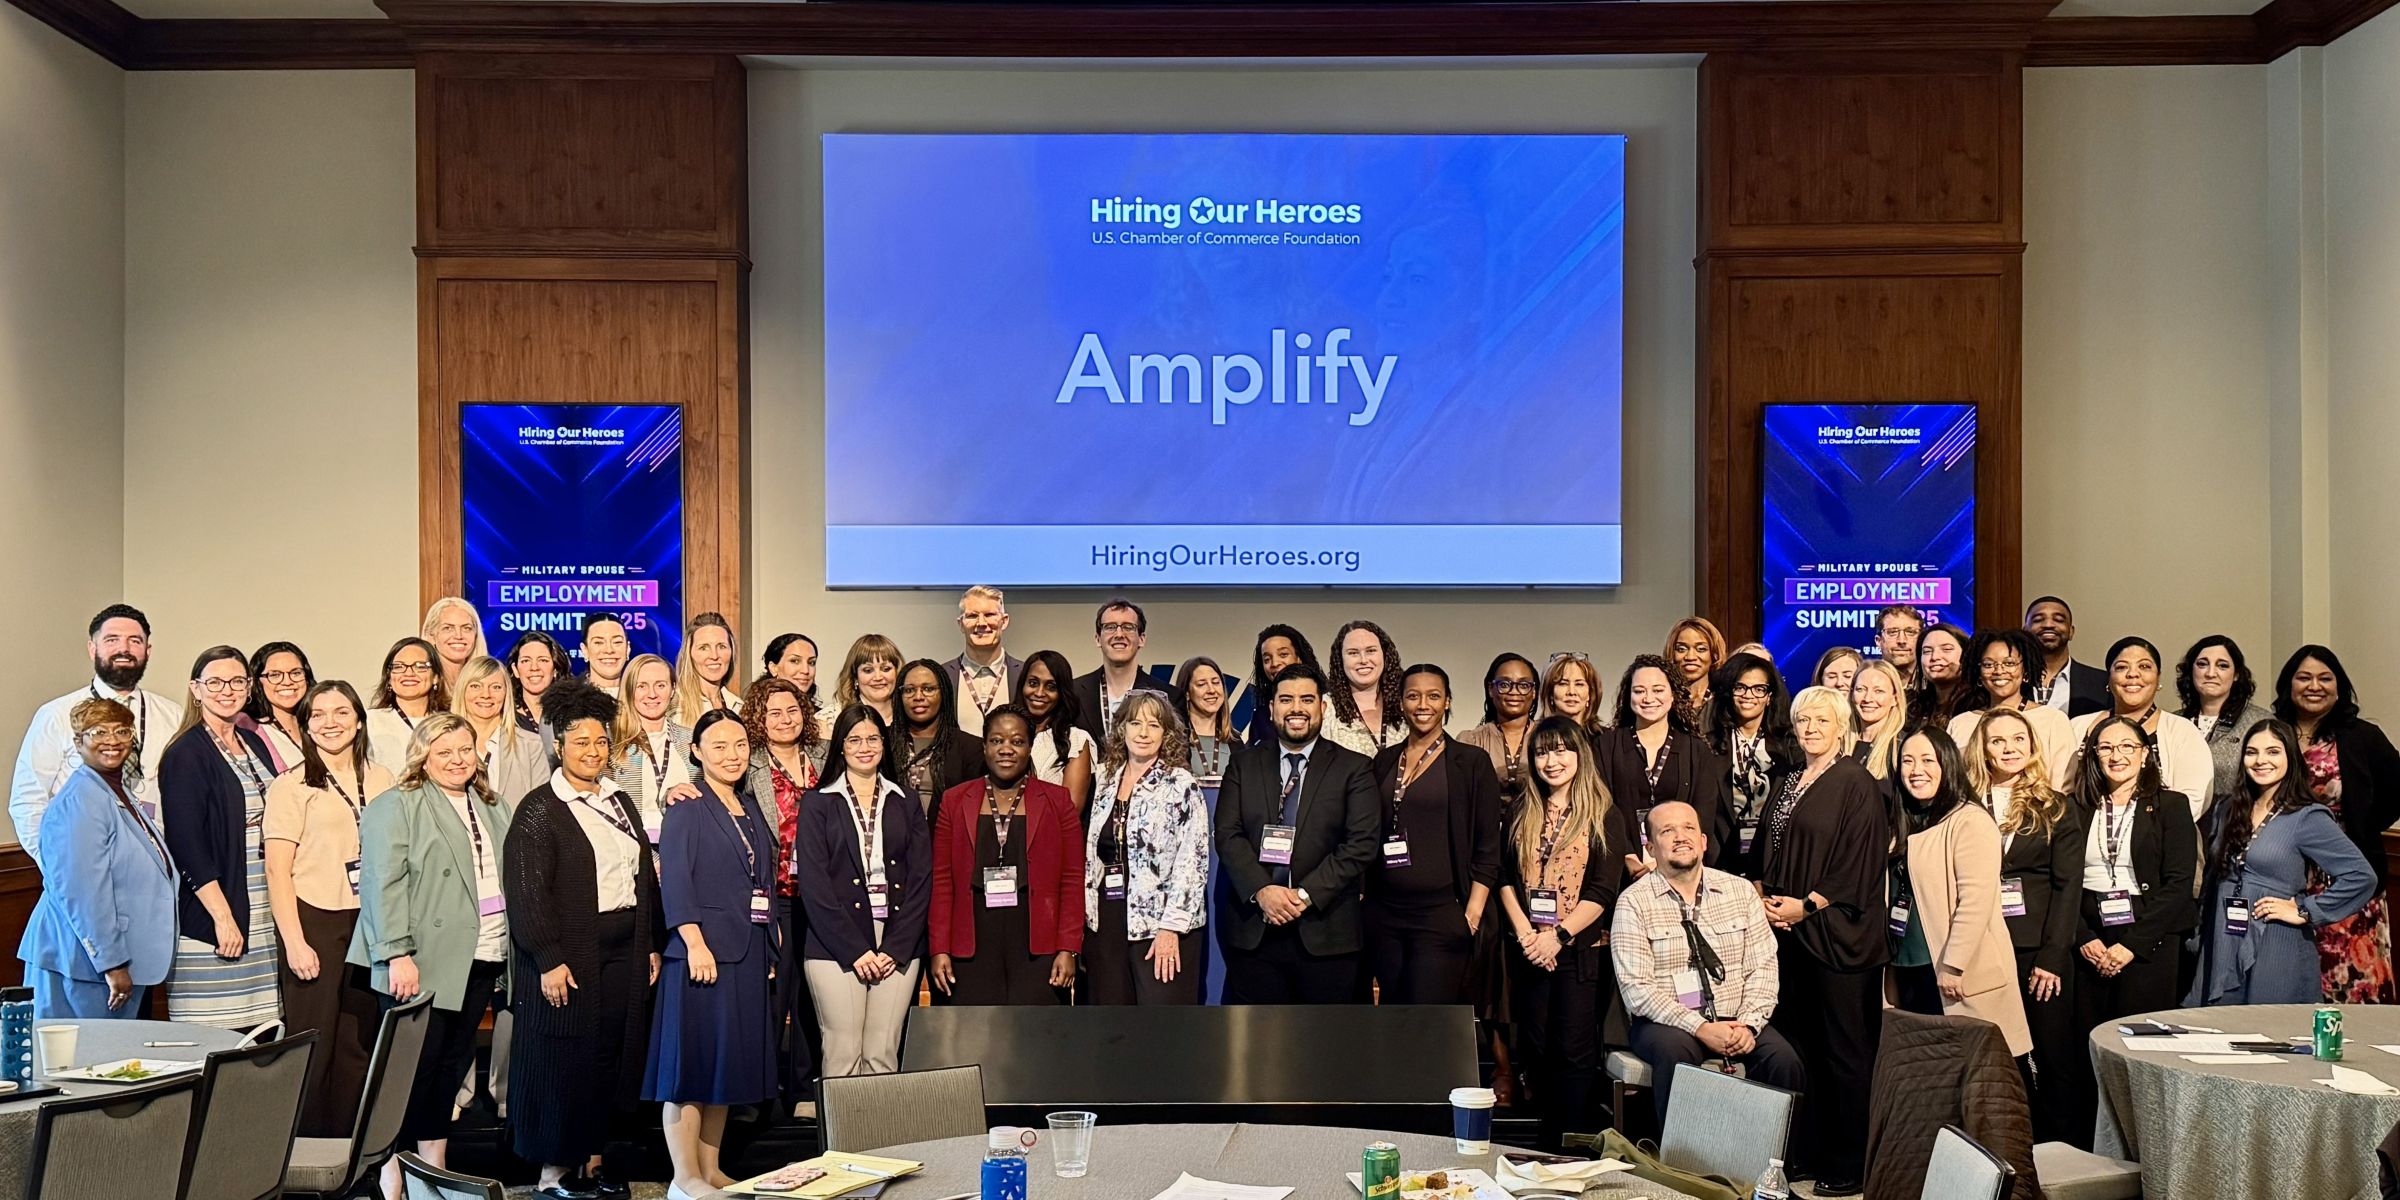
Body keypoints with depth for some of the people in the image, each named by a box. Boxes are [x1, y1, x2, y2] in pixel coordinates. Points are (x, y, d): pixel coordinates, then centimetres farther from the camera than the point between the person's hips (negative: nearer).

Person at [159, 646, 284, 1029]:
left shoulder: (254, 744, 14)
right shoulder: (185, 755, -7)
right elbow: (186, 845, -13)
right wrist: (222, 916, -18)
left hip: (262, 915, 7)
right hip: (210, 915, -7)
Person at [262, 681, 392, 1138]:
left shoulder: (380, 780, 12)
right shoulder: (291, 786, -3)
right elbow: (277, 870, -7)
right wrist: (295, 942, -13)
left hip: (369, 922, 4)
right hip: (314, 920, -4)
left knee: (359, 1044, 6)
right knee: (314, 1044, -1)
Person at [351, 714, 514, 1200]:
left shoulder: (493, 808, 17)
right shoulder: (396, 807, -5)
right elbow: (384, 885, -12)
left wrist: (506, 954, 15)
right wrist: (398, 954, -19)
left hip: (480, 960, 6)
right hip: (422, 964, -6)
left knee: (453, 1064, 11)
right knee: (414, 1065, -3)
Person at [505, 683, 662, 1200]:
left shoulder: (620, 802, 14)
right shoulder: (538, 810, -6)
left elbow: (645, 876, 16)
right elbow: (527, 891, -12)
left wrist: (653, 944, 11)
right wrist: (549, 960, -17)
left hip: (624, 953, 6)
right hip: (568, 957, -6)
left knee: (611, 1057, 9)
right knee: (563, 1060, 0)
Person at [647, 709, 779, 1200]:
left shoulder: (750, 809, 16)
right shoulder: (688, 809, -4)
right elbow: (674, 880, -13)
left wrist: (770, 952, 14)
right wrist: (695, 943, -22)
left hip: (749, 954, 7)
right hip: (703, 951, -7)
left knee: (730, 1062, 10)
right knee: (693, 1060, -3)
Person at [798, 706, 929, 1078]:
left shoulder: (905, 803, 13)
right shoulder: (819, 806, 6)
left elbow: (922, 877, 7)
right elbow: (814, 884, -2)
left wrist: (895, 948, -5)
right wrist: (855, 950, -10)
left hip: (898, 947, 2)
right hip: (836, 946, -2)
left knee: (883, 1057, 0)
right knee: (843, 1057, -6)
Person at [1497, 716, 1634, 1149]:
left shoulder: (1605, 815, -2)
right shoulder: (1522, 814, 11)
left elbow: (1605, 889, -8)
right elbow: (1505, 876, 6)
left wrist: (1558, 936, -14)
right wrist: (1524, 931, -8)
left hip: (1582, 949, -4)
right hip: (1529, 949, 4)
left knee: (1574, 1049, -4)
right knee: (1535, 1048, 7)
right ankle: (1545, 1145, 17)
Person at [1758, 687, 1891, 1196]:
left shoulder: (1856, 783, -7)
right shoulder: (1790, 784, 15)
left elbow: (1860, 864, -13)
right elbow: (1771, 853, 18)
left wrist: (1806, 905, -14)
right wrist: (1766, 897, 1)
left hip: (1837, 932, -7)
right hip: (1789, 929, 7)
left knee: (1845, 1050, -1)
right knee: (1802, 1044, 8)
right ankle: (1811, 1149, 16)